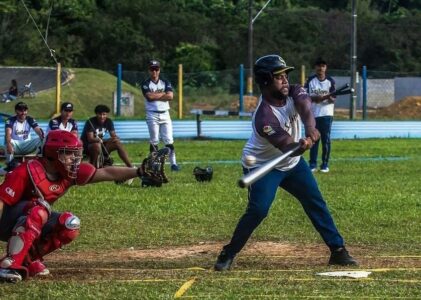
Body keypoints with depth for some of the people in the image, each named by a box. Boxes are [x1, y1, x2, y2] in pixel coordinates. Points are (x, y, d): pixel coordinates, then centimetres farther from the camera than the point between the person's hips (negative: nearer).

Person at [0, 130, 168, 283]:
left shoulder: (70, 172, -7)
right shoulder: (27, 172, -26)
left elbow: (106, 173, -12)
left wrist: (139, 171, -22)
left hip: (32, 223, 7)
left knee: (70, 225, -14)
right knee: (40, 209, -36)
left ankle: (30, 258, -1)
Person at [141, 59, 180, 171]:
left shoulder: (166, 82, 8)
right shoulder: (145, 84, 1)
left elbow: (170, 96, -7)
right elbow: (149, 96, -16)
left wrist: (155, 96, -9)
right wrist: (163, 94, -7)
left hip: (165, 114, 2)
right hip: (152, 115, -2)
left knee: (169, 141, -2)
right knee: (154, 141, -1)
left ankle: (173, 163, -4)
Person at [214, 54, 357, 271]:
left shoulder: (293, 93, -13)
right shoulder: (264, 116, -31)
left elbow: (305, 108, -34)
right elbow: (287, 146, -39)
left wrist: (310, 130, -54)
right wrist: (302, 146, -62)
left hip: (292, 163, 7)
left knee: (316, 203, 7)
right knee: (258, 209, -20)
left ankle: (337, 250, 15)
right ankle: (228, 254, -6)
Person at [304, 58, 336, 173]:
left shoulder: (330, 81, 0)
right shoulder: (310, 80, 3)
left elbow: (334, 99, -3)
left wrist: (328, 97, -25)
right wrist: (313, 98, -16)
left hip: (326, 114, -1)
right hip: (313, 114, 1)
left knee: (326, 140, 0)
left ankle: (325, 164, 7)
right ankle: (312, 164, 7)